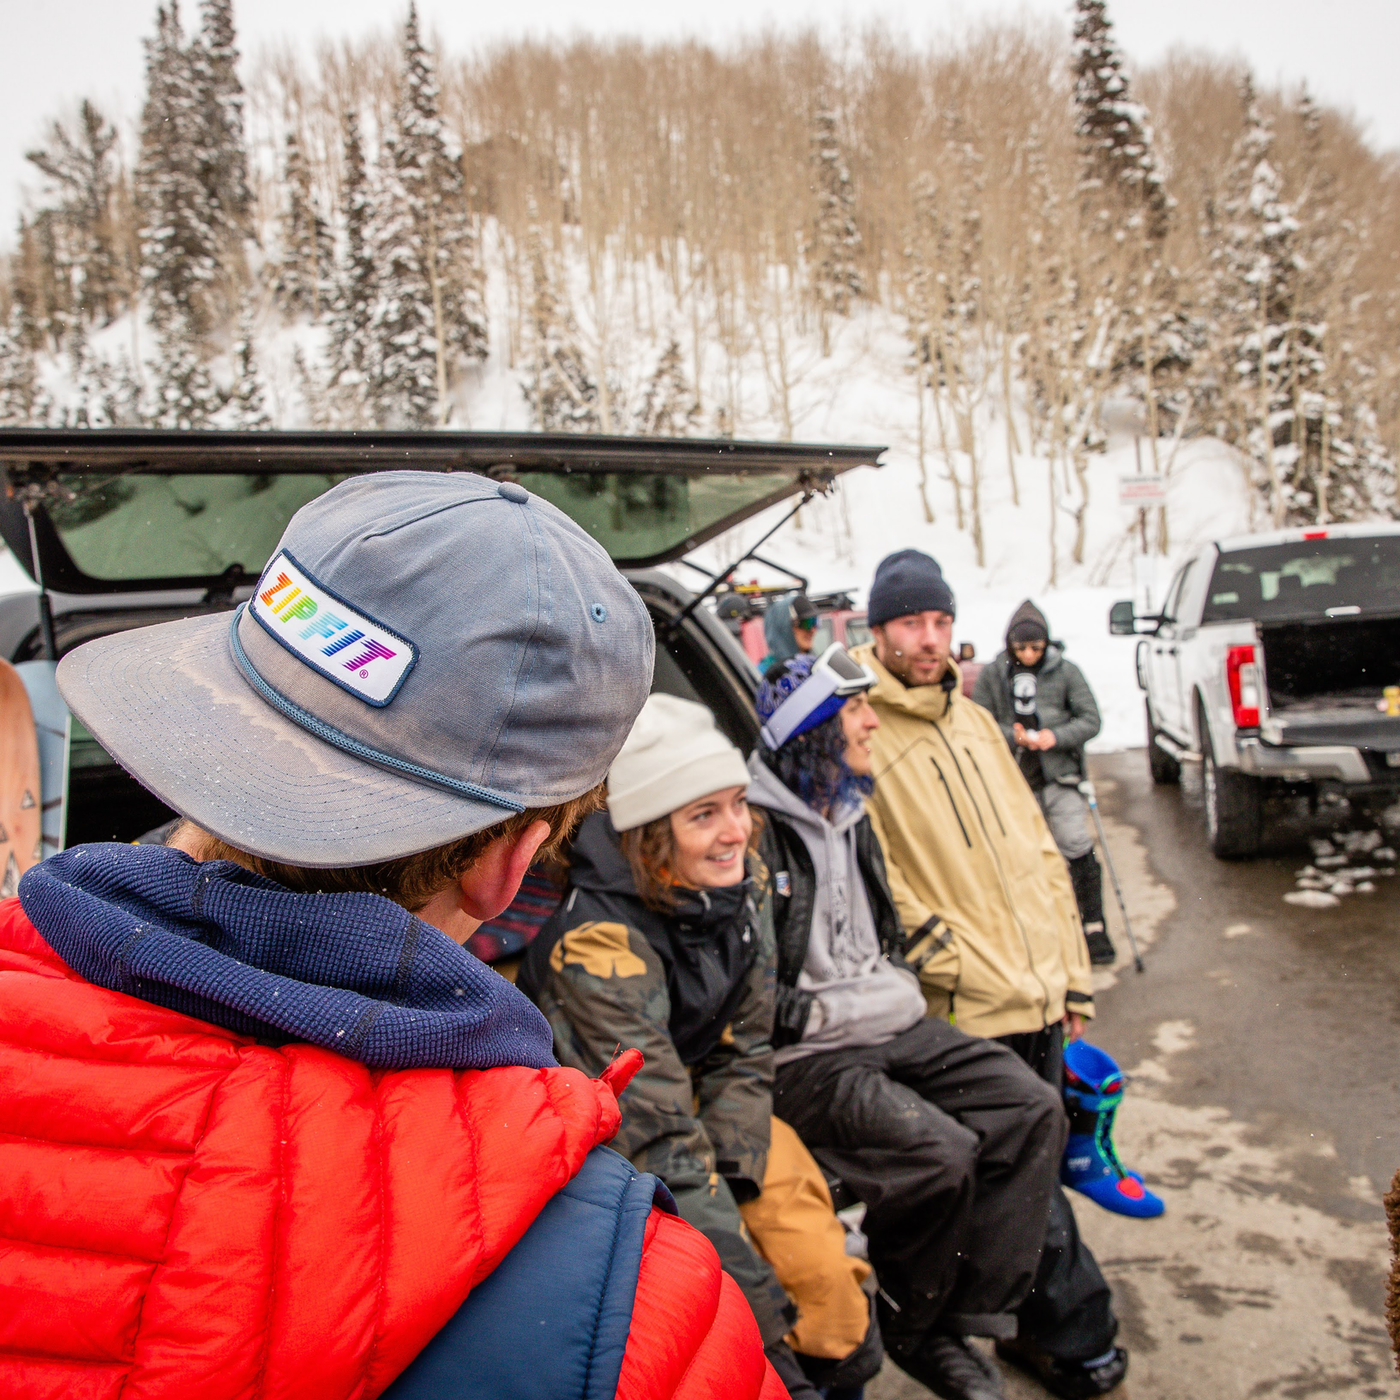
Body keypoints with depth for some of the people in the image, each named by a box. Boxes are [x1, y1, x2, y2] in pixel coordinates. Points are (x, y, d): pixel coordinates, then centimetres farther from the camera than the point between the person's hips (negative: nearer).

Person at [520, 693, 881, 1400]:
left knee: (831, 1288, -8)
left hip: (710, 1117, 5)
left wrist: (729, 1178, -14)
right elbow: (660, 1142, -27)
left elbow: (743, 1055, 1)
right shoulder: (599, 939, -27)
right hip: (603, 1150, -5)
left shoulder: (743, 887, -8)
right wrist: (766, 1327, -26)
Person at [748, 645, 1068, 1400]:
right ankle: (909, 1332, 3)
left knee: (1031, 1108, -5)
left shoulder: (848, 814, 14)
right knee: (940, 1151, -26)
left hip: (888, 1028, 9)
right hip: (801, 1057, -9)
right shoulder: (751, 830, -15)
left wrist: (898, 988, 14)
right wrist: (829, 1014, -15)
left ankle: (961, 1322, 2)